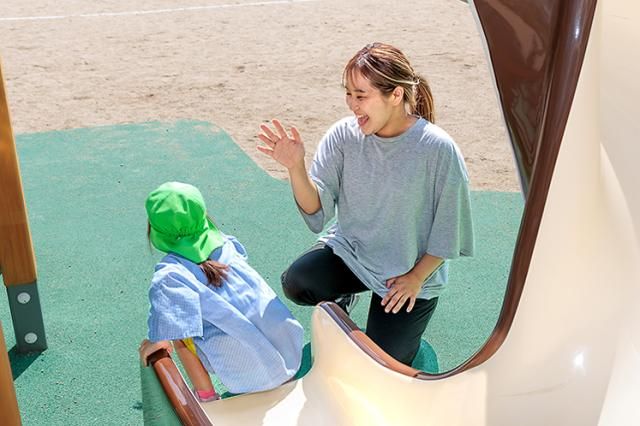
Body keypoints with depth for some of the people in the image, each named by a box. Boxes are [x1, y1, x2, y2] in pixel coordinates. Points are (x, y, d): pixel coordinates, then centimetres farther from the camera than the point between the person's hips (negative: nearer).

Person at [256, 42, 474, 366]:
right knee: (295, 283, -26)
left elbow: (448, 230, -11)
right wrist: (296, 167, -31)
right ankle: (342, 295, 10)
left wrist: (417, 278, -9)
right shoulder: (344, 135, -12)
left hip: (410, 272, -2)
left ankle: (403, 320, 29)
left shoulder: (438, 149, -21)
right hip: (349, 251, 3)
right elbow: (317, 210, -14)